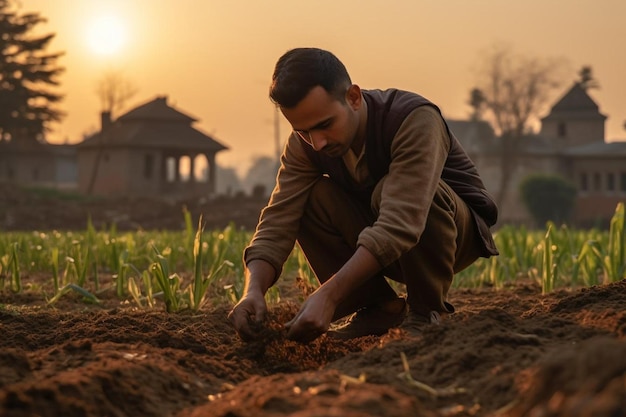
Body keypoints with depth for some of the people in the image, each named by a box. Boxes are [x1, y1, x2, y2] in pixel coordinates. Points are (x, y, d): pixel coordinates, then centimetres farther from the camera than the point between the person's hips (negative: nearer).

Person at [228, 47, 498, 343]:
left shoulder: (415, 120, -33)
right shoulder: (305, 144, -14)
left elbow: (399, 225, -43)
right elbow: (277, 223, -21)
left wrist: (329, 295, -51)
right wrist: (253, 290, -41)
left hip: (459, 232, -5)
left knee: (390, 190, -35)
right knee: (307, 199, -20)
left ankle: (428, 310, -15)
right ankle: (378, 307, -6)